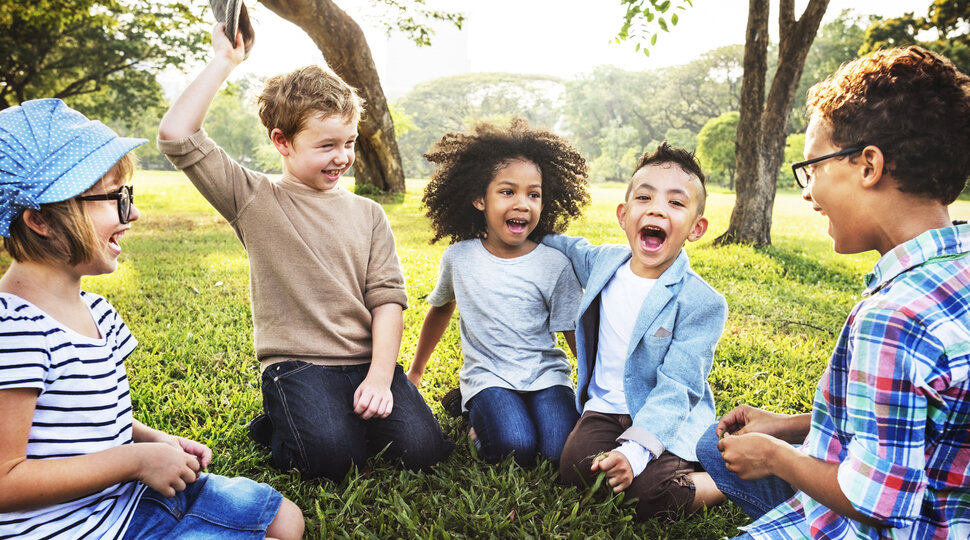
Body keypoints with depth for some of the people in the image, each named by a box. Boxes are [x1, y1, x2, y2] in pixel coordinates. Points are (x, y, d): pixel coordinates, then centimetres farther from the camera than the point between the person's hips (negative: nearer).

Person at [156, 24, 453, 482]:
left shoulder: (368, 214, 10)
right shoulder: (255, 201, 2)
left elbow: (387, 297, 3)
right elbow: (176, 135, -10)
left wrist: (380, 375, -11)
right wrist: (224, 60, -5)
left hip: (366, 361, 3)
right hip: (296, 363, -3)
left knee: (423, 448, -16)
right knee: (334, 457, -25)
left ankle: (355, 414, 13)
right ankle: (277, 425, 8)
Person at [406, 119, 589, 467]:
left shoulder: (555, 265, -5)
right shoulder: (458, 257, 0)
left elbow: (577, 337, 1)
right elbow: (441, 309, 18)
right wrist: (415, 373, 26)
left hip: (545, 374, 1)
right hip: (488, 376, 0)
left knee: (562, 449, -23)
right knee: (516, 445, -27)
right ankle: (480, 415, 4)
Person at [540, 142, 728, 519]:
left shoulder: (702, 302, -15)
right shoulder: (602, 261, 0)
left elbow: (676, 389, -20)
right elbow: (570, 247, 26)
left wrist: (634, 450, -32)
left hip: (667, 419, -4)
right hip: (605, 407, 4)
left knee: (653, 496, -27)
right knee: (575, 469, -24)